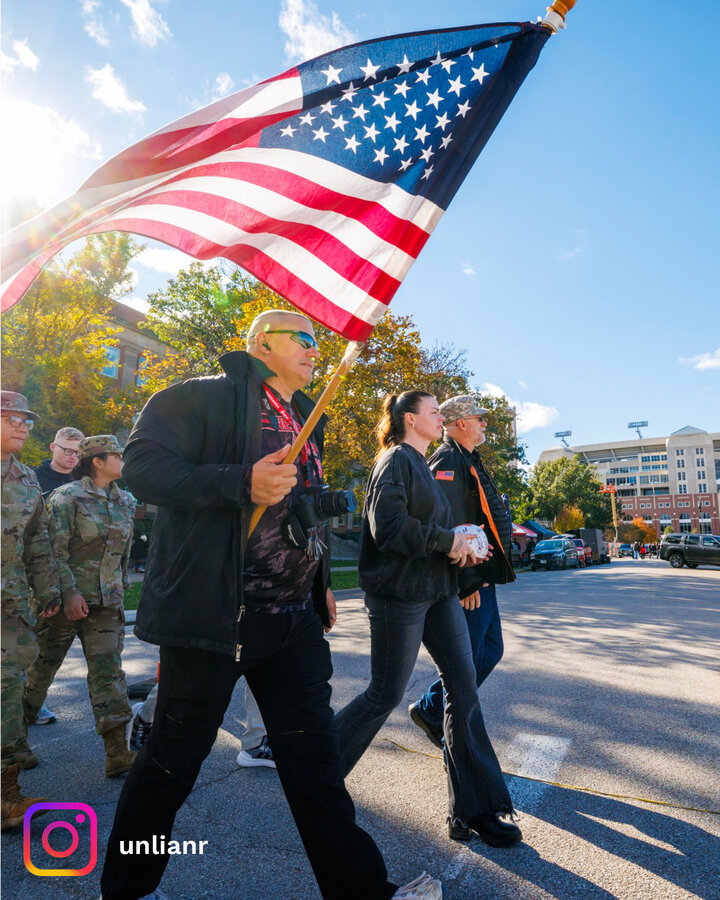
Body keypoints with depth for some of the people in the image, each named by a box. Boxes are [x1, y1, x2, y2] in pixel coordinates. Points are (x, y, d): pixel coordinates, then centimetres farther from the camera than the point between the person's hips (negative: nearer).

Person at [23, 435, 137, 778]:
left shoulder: (125, 502, 9)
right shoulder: (66, 497, -10)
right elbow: (55, 550, -14)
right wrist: (69, 592, -18)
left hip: (107, 602, 4)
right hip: (68, 598, -4)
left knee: (108, 671, 0)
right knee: (43, 666, 14)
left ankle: (118, 754, 1)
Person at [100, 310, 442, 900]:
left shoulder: (307, 420, 19)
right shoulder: (206, 396, -4)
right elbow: (144, 465, -15)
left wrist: (320, 584, 23)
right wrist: (242, 482, -26)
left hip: (294, 619, 7)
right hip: (214, 614, -6)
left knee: (315, 755, 12)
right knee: (172, 760, 12)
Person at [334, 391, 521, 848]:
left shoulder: (423, 466, 19)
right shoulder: (396, 461, -11)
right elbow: (389, 527, -23)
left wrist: (461, 544, 4)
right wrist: (447, 541, -16)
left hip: (437, 591, 9)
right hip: (399, 592, -9)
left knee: (464, 686, 5)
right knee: (386, 694, 3)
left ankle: (475, 809, 17)